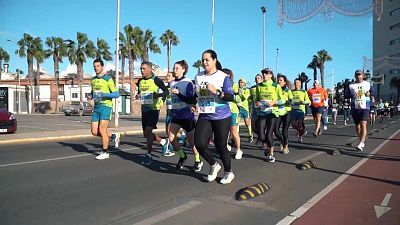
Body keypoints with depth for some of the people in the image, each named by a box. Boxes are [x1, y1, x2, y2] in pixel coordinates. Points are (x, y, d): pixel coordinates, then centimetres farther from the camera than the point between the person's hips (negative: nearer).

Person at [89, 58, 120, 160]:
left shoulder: (108, 79, -6)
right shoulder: (93, 80, 14)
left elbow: (116, 94, -8)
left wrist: (104, 94, -22)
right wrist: (90, 96, 4)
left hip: (106, 106, -7)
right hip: (96, 107, 7)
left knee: (102, 130, -8)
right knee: (94, 132, 2)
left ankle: (105, 152, 8)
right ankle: (113, 136, 26)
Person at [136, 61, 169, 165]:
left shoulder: (156, 80, -8)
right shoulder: (140, 81, 11)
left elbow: (166, 91, -7)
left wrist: (158, 95, -26)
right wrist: (137, 95, 0)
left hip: (154, 109, -7)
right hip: (144, 109, 7)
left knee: (148, 130, -17)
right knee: (146, 133, 11)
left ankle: (149, 156, -6)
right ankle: (163, 141, 34)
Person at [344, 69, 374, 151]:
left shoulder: (368, 84, 8)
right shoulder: (351, 85, 7)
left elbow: (373, 92, 14)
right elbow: (346, 95, 3)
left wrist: (369, 93, -7)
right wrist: (352, 95, -15)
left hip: (365, 108, -2)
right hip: (355, 108, 2)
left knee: (363, 125, -16)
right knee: (357, 126, 10)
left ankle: (361, 144, -21)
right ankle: (362, 142, 30)